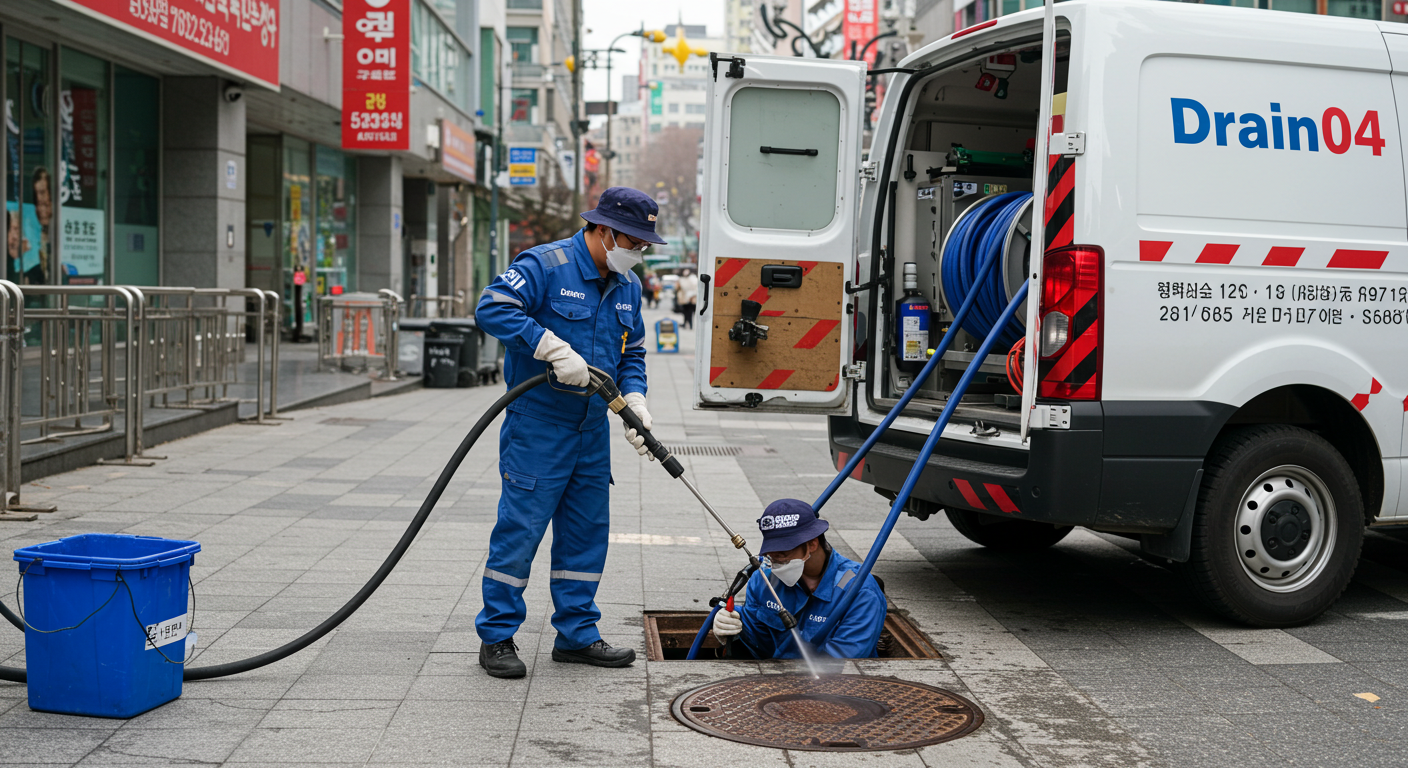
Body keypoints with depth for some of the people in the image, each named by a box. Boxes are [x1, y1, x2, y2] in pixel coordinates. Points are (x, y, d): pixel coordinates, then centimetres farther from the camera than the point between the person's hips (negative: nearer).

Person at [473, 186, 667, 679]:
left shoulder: (627, 286, 11)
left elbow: (632, 352, 18)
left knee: (587, 531, 11)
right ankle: (496, 637, 8)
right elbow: (492, 309, -22)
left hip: (592, 430, 8)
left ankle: (577, 634, 22)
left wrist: (635, 403, 1)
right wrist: (554, 347, -28)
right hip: (537, 423, -7)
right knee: (520, 527, -4)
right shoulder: (545, 265, -12)